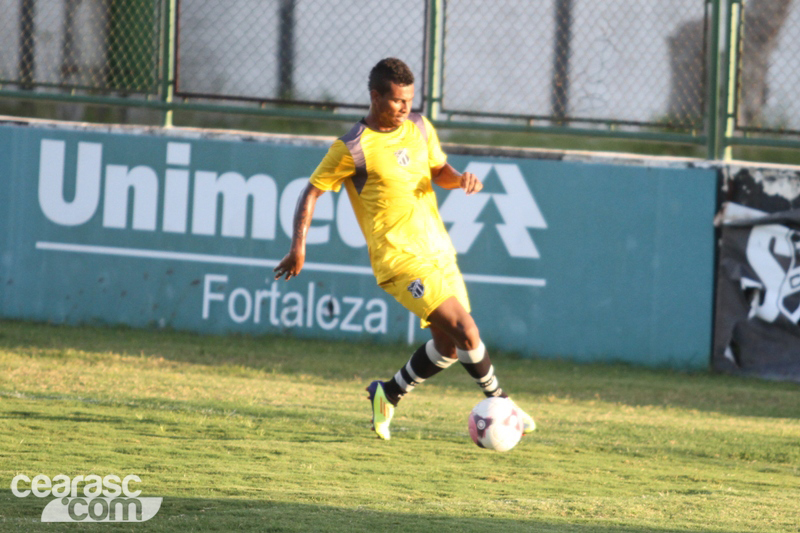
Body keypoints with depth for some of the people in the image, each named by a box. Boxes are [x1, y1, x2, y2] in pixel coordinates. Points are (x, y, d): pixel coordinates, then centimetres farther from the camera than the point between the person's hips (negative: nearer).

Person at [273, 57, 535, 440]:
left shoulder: (419, 129, 8)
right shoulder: (353, 148, -11)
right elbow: (313, 191, -5)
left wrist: (460, 179, -1)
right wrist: (298, 246, -14)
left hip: (437, 250, 7)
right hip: (400, 259, -7)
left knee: (448, 345, 8)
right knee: (466, 330, -17)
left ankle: (387, 395, 27)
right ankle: (498, 401, 0)